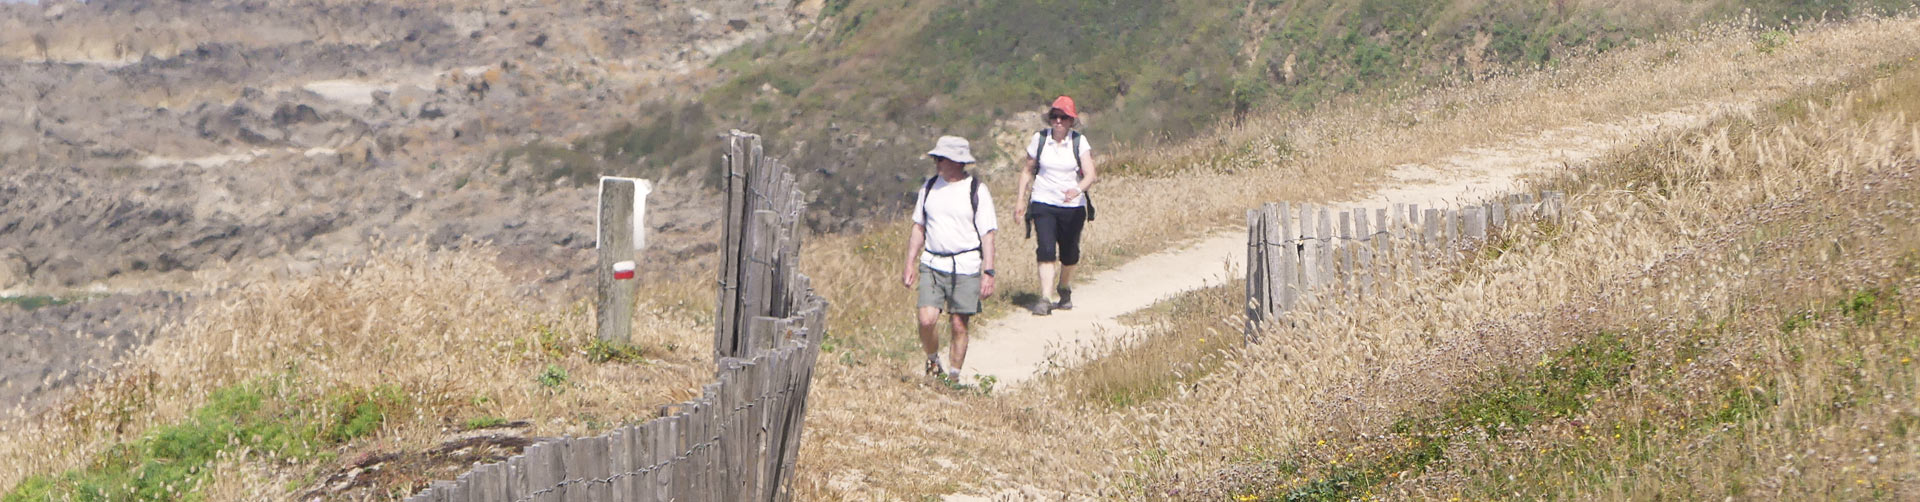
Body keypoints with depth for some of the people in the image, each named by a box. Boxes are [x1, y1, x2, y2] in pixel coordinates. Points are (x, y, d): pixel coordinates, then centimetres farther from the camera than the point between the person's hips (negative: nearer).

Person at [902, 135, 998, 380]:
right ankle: (932, 360, 16)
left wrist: (988, 272, -8)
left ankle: (953, 375, 13)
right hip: (932, 265, 3)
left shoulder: (977, 190, -3)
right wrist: (910, 264, 11)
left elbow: (988, 234, -2)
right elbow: (918, 228, 16)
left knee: (958, 325, 0)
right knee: (927, 320, -10)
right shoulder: (930, 187, 8)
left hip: (965, 268, -3)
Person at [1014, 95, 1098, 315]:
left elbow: (1090, 174, -14)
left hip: (1073, 206, 0)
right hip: (1043, 205, 0)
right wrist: (1020, 201, 7)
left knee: (1069, 254, 9)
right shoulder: (1039, 139, 0)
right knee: (1046, 250, -17)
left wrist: (1078, 190, -35)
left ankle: (1064, 290, 37)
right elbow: (1028, 171, 11)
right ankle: (1045, 299, -22)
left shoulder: (1079, 142, -4)